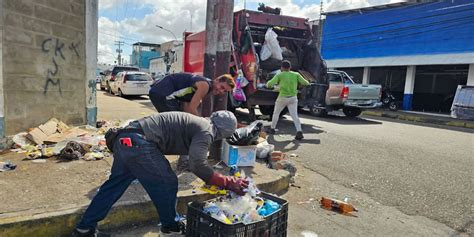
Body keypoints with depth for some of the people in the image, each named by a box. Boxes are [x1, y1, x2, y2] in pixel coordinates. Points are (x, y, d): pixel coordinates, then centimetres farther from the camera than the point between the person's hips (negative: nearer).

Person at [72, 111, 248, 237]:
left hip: (126, 140, 9)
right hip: (138, 143, -9)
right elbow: (197, 165, -19)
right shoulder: (206, 131, -6)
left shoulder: (198, 123, 23)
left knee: (114, 184, 21)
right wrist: (227, 183, -10)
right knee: (166, 183, 7)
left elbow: (196, 160, 34)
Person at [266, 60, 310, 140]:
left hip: (282, 97, -2)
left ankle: (272, 128, 29)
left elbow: (270, 83, -11)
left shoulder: (279, 75, -4)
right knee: (294, 115, -2)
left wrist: (268, 85, 11)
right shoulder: (296, 74, 3)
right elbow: (306, 83, 0)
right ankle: (299, 131, -20)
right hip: (293, 98, 2)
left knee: (276, 113, 19)